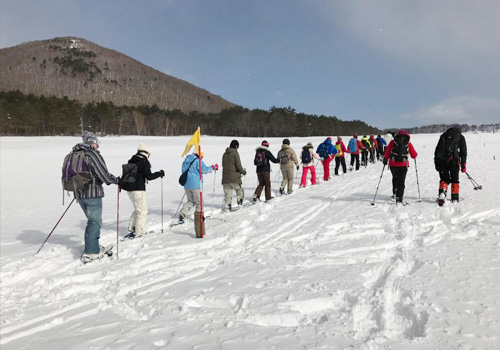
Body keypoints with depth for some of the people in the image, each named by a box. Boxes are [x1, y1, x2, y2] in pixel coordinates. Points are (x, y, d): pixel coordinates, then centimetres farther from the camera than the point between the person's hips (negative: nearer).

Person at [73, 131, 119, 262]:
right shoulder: (93, 154, -15)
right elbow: (104, 175, -18)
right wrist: (117, 180, -2)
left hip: (79, 194, 7)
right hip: (93, 194, -7)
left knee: (92, 220, 20)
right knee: (95, 222, 1)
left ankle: (93, 247, 25)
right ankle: (90, 252, 1)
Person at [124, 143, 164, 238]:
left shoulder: (131, 162, 10)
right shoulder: (144, 163, -13)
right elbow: (149, 176, -17)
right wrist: (160, 173, -4)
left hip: (129, 189, 8)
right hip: (138, 190, -8)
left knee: (137, 209, 23)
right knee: (142, 211, 2)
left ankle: (132, 228, 23)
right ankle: (139, 232, 3)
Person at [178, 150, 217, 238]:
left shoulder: (185, 161, 14)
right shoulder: (198, 161, -9)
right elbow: (204, 170, -15)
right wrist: (213, 167, -1)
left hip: (187, 185, 7)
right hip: (196, 185, -6)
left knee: (190, 201, 22)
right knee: (199, 204, 3)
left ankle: (182, 213, -6)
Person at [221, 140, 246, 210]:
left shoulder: (225, 154, 11)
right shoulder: (235, 153, -9)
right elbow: (238, 165, -11)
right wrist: (243, 171, 6)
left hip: (225, 177, 5)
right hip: (234, 177, -5)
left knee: (227, 192, 8)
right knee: (239, 190, 12)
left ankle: (227, 206, 3)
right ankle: (239, 203, 8)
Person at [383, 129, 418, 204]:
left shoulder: (392, 142, 2)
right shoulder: (408, 144, 2)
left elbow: (387, 152, 1)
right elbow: (414, 155, 6)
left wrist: (385, 160, 15)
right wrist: (415, 154, 28)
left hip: (393, 164, 1)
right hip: (403, 165, -1)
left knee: (395, 178, 26)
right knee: (401, 182, 4)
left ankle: (395, 193, 25)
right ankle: (399, 199, -3)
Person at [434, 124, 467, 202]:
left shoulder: (444, 135, 18)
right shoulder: (461, 138, 11)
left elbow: (437, 149, 14)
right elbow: (463, 152, 8)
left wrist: (436, 162, 15)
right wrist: (463, 165, 11)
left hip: (442, 161, 2)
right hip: (454, 162, -2)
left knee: (444, 179, 9)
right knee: (455, 180, 11)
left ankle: (442, 193, -16)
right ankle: (455, 198, 10)